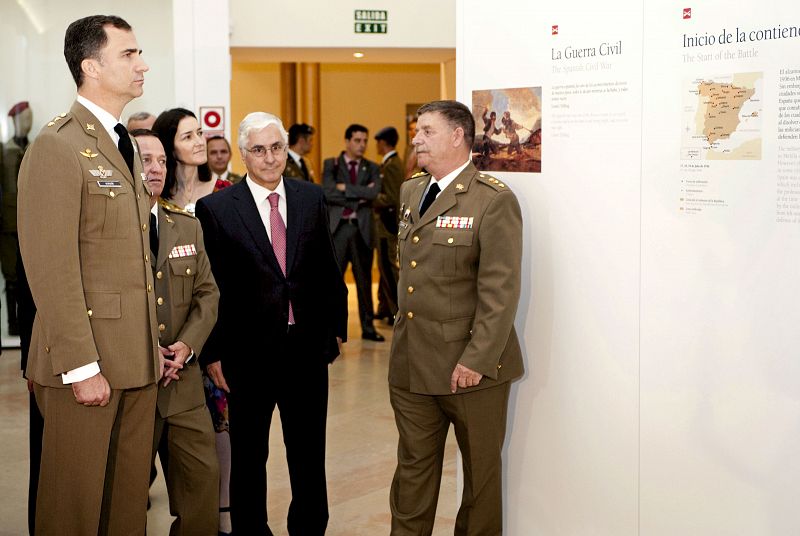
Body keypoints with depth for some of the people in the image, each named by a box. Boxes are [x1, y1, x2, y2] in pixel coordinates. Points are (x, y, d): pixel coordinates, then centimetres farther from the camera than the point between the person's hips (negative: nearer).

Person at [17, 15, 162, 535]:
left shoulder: (126, 145, 15)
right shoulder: (57, 147, -12)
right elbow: (52, 269, -17)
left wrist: (156, 342, 11)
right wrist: (81, 367, -19)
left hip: (138, 357, 8)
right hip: (87, 359, -8)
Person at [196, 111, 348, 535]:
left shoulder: (311, 198, 4)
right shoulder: (216, 208, -7)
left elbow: (327, 269, 10)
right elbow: (209, 287, -5)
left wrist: (337, 326, 10)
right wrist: (213, 352, -6)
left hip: (307, 346, 3)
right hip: (249, 352, -3)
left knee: (309, 452, 14)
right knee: (248, 456, 13)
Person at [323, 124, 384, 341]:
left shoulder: (371, 168, 10)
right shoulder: (331, 165, 5)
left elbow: (373, 193, -9)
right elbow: (328, 193, -11)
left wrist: (345, 188, -11)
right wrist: (358, 197, -11)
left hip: (362, 229, 2)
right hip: (337, 227, -2)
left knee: (364, 280, 10)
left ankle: (368, 327, 18)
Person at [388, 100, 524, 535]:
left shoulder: (494, 201, -12)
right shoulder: (410, 191, 12)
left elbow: (500, 291, -17)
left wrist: (476, 361, -21)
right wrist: (401, 334, 16)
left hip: (469, 364, -6)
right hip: (410, 362, 6)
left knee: (480, 468, 10)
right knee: (413, 466, 14)